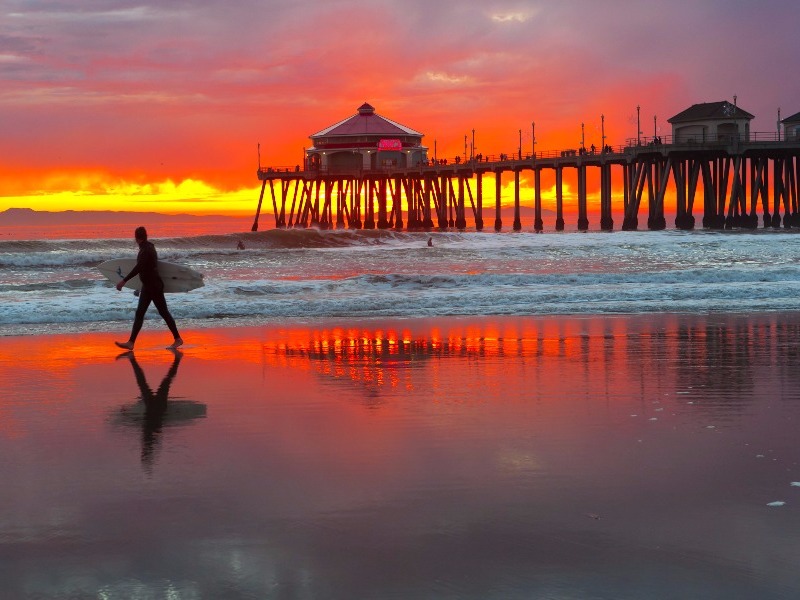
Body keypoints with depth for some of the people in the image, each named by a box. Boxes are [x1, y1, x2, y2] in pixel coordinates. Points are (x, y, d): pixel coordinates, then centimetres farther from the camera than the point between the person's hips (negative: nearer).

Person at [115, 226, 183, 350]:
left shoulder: (146, 250, -20)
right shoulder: (148, 247, 8)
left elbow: (138, 268, -30)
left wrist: (124, 281, -33)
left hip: (154, 286, -9)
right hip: (147, 286, 9)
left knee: (163, 312, 0)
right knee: (139, 313, 3)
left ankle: (178, 339, 11)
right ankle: (131, 342, -1)